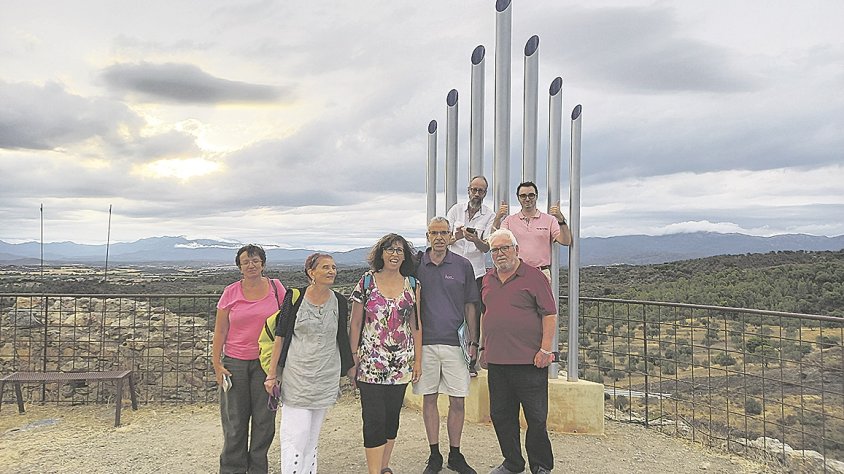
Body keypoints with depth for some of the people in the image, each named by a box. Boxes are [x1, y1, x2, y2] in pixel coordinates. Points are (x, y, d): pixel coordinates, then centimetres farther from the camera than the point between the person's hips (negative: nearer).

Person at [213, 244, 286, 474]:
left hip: (266, 362, 0)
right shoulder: (231, 292, 0)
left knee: (264, 420, 7)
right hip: (235, 363, 0)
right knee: (235, 422, 7)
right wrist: (216, 364, -1)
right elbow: (220, 330, 3)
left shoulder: (276, 288, 1)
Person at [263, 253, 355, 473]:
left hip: (326, 377, 3)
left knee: (312, 435, 11)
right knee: (296, 435, -6)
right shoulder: (295, 297, -6)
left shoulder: (339, 301, 3)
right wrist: (272, 374, -4)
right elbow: (280, 336, -3)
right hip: (296, 375, -3)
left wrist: (351, 369, 15)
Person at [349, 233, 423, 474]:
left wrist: (418, 359, 6)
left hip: (401, 362, 3)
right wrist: (353, 356, -3)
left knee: (392, 416, 12)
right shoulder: (366, 281, -1)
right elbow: (355, 323, 1)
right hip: (371, 362, -3)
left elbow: (416, 325, 9)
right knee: (374, 418, -5)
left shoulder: (412, 285, 6)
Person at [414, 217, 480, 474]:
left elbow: (470, 306, 8)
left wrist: (473, 341, 4)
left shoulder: (462, 265, 4)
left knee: (457, 400, 4)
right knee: (429, 398, 8)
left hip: (455, 342, 0)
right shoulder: (416, 265, 3)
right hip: (425, 342, 0)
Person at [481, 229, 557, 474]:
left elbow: (549, 314, -7)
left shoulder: (533, 276, -5)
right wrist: (483, 348, 19)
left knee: (536, 417, 3)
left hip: (529, 361, -6)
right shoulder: (488, 280, 13)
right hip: (496, 361, 6)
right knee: (501, 415, 13)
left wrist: (545, 349, -13)